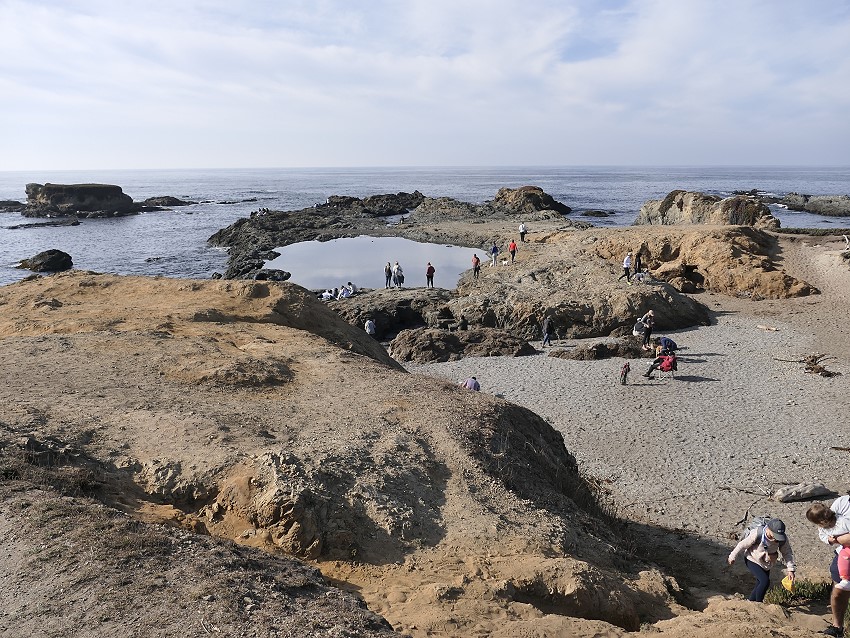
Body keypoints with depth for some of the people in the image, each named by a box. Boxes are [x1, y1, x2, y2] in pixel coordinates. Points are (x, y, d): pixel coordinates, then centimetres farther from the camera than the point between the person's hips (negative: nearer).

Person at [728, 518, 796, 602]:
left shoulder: (783, 539, -19)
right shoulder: (757, 534, -32)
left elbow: (787, 553, -5)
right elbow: (743, 545, -20)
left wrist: (791, 569, -15)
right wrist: (733, 557, -9)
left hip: (766, 563, 5)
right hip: (752, 560, -5)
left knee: (759, 585, 9)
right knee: (765, 581, -20)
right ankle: (758, 604, -3)